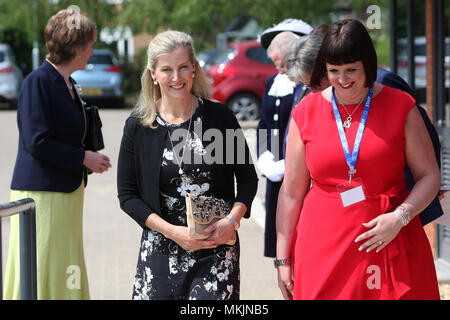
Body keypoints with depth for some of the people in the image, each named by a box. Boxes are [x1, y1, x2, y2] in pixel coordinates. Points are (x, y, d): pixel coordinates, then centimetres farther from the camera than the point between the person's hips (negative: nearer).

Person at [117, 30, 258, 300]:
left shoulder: (220, 117, -1)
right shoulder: (138, 126, 1)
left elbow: (248, 179, 7)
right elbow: (127, 195, 3)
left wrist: (232, 220, -10)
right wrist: (172, 231, -9)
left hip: (216, 250, -1)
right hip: (161, 250, 1)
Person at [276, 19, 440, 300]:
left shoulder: (401, 106, 1)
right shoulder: (306, 113, 5)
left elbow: (430, 176, 3)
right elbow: (291, 192, 7)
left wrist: (400, 216, -13)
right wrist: (282, 259, 5)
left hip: (390, 243, -1)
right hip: (324, 250, 1)